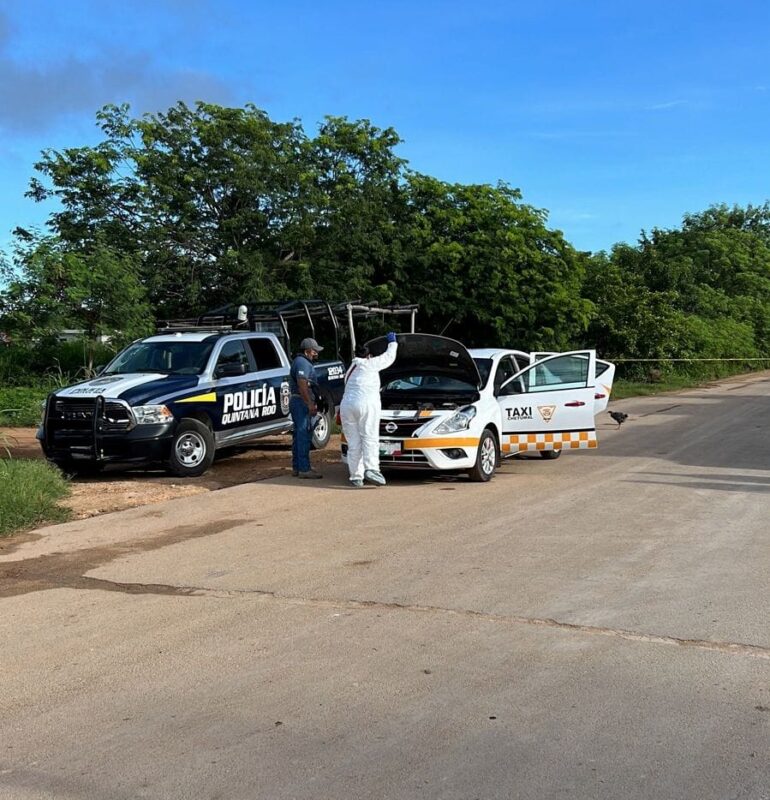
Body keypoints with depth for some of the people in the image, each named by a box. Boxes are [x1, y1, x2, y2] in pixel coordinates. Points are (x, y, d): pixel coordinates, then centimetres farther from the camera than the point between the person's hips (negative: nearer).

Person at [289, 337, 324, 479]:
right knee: (304, 434, -11)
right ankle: (304, 469, -13)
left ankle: (296, 467, 19)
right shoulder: (302, 363, -13)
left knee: (299, 434, 14)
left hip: (297, 401, 11)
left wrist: (311, 403, 25)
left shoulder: (301, 362, 21)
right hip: (301, 402, -11)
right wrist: (310, 405, -26)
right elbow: (302, 385, -24)